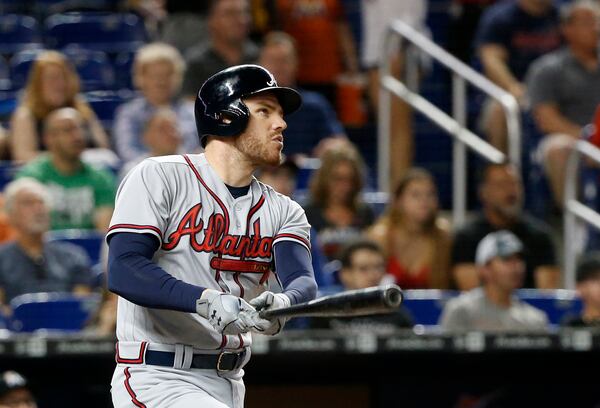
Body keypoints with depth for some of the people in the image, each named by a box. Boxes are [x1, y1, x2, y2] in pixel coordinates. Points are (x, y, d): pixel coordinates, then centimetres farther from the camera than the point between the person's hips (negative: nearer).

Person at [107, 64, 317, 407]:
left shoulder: (283, 212, 11)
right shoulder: (159, 178, -5)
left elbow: (304, 283, -8)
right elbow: (123, 271, -17)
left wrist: (282, 305, -34)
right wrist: (207, 301, -32)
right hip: (156, 379, -7)